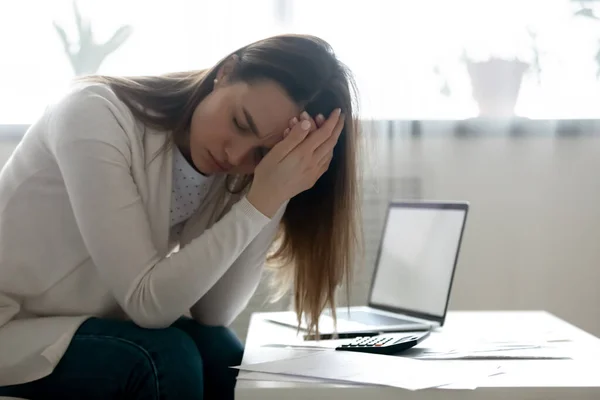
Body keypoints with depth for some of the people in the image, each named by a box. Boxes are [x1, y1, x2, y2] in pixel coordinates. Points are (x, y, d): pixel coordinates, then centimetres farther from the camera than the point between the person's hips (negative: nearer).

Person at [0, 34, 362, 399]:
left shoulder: (233, 174, -6)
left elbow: (212, 312, -15)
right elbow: (148, 303, -26)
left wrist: (273, 197, -23)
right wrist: (262, 201, -31)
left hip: (99, 324, 4)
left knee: (227, 361, -19)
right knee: (166, 359, -25)